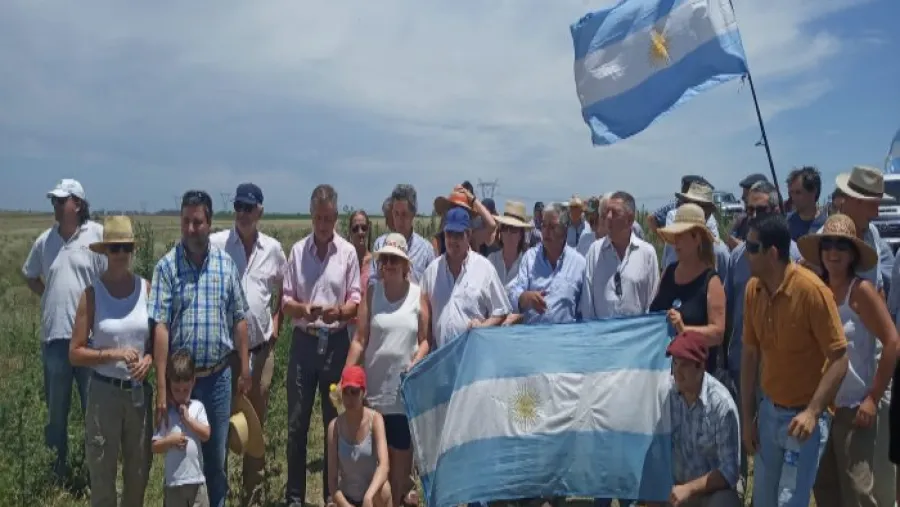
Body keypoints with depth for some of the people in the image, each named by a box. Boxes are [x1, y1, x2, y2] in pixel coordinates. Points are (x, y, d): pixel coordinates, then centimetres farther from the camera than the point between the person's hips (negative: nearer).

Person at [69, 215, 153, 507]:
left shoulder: (146, 288, 0)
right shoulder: (93, 293, -8)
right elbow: (75, 353, -8)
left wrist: (149, 358, -10)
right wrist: (114, 354, -20)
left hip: (140, 391, 3)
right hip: (104, 392, -3)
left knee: (139, 470, 15)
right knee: (102, 473, 8)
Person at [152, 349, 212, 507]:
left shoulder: (197, 407, 1)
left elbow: (206, 434, -8)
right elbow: (155, 447, 0)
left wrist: (187, 418, -11)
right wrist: (170, 441, -18)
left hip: (196, 478, 0)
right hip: (174, 479, 0)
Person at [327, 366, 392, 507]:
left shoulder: (375, 419, -17)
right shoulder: (335, 426, -11)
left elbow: (384, 465, -29)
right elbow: (332, 478, -11)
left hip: (372, 495, -1)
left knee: (383, 488, -35)